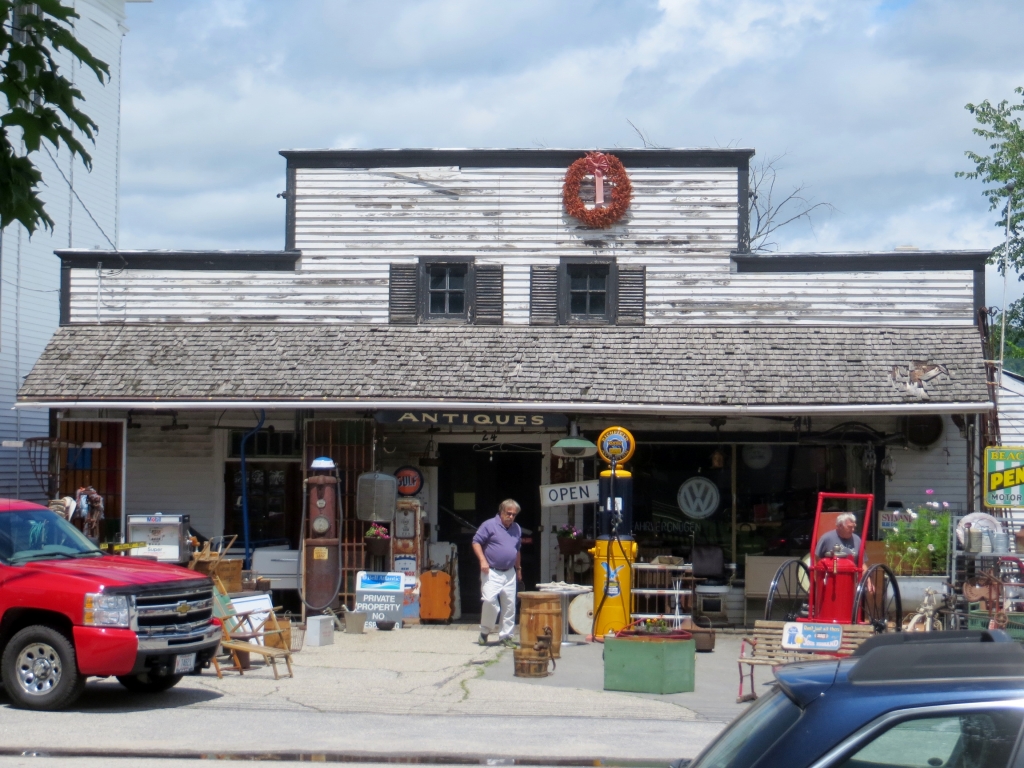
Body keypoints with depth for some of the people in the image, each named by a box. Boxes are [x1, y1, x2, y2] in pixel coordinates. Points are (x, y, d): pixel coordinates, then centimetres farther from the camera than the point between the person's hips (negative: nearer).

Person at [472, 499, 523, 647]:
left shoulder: (517, 529, 14)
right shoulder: (490, 525, -5)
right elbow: (476, 542, -5)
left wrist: (518, 568, 25)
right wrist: (482, 560, -16)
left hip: (509, 573, 6)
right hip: (491, 572, -6)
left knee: (509, 605, 4)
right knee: (489, 600, -19)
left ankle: (505, 636, 13)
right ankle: (485, 631, 1)